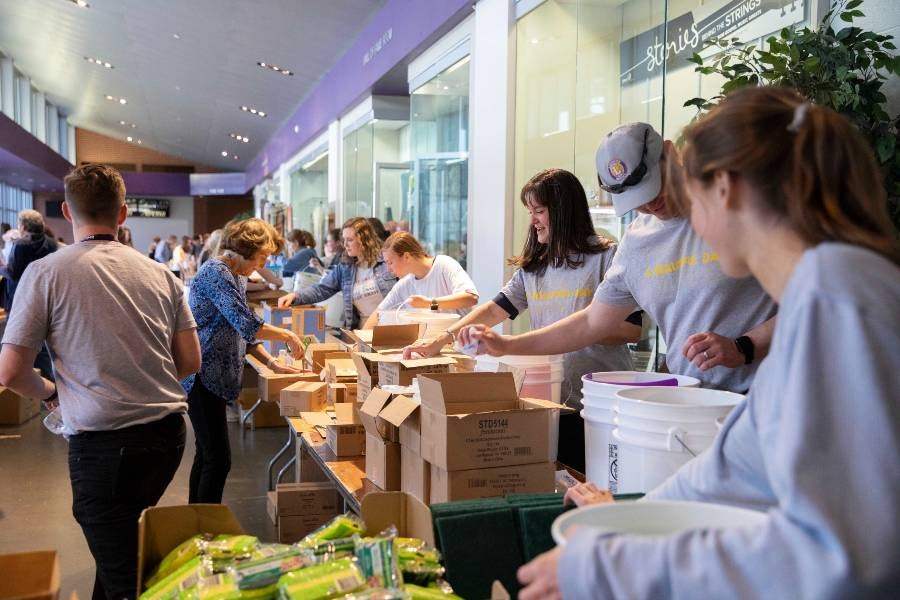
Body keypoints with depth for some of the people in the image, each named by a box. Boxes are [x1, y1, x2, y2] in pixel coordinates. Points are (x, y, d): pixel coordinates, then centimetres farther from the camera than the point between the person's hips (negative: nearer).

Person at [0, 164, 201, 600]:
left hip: (102, 441, -5)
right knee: (132, 547, 26)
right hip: (168, 432, 5)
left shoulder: (45, 273, -5)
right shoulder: (160, 274, 6)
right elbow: (190, 362, 7)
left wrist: (50, 392, 14)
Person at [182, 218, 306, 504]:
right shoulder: (215, 272, -16)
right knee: (219, 460, -9)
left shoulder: (232, 276, 16)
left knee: (207, 454, 17)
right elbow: (248, 324, -24)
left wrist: (271, 363, 9)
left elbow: (242, 331, 19)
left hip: (213, 379, 11)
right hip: (203, 379, -11)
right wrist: (288, 335, -10)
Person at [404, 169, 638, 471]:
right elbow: (495, 309, 6)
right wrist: (439, 341, -4)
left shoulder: (607, 257, -6)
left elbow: (631, 329, -10)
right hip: (550, 401, 5)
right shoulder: (532, 267, 12)